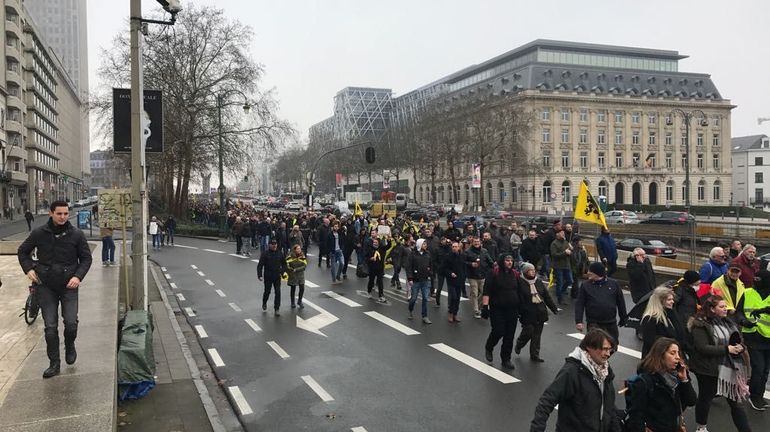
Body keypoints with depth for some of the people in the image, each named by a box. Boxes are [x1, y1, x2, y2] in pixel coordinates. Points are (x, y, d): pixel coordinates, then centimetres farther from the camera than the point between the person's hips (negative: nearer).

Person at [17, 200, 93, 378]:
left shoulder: (76, 234, -4)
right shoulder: (39, 233, -2)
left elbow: (86, 258, 4)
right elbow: (23, 251, 14)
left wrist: (78, 276, -10)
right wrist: (28, 268, -1)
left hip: (69, 286, -1)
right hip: (46, 287, 1)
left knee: (71, 323, -8)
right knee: (50, 327, 3)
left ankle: (70, 346, 24)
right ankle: (54, 364, 15)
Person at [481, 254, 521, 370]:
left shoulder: (515, 274, 7)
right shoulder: (494, 273, -7)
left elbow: (519, 292, 14)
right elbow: (487, 291, -9)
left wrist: (520, 308, 12)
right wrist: (485, 306, -15)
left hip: (512, 310, 4)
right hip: (497, 309, -4)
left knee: (509, 335, 5)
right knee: (498, 332, -7)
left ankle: (506, 359, 18)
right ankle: (488, 348, 24)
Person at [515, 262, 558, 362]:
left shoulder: (539, 282, 9)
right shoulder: (520, 283, -9)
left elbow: (547, 296, 13)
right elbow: (519, 299, -12)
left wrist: (554, 308, 12)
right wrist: (519, 312, -17)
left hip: (540, 313, 5)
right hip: (527, 313, -5)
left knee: (537, 335, 8)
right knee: (528, 332, -5)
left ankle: (535, 355, 18)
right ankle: (518, 345, 26)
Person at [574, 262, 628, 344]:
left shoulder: (613, 284, 2)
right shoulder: (585, 285, -1)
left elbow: (621, 302, 9)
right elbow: (579, 304, -4)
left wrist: (623, 319, 11)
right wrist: (579, 321, -13)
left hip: (611, 324, 2)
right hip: (594, 324, -2)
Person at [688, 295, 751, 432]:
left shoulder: (728, 322, 7)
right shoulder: (700, 325, -15)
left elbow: (739, 340, 14)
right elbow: (703, 348, -23)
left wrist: (740, 347, -9)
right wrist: (726, 349, -21)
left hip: (730, 369, 6)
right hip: (709, 369, -6)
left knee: (736, 401, 8)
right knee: (705, 398, 11)